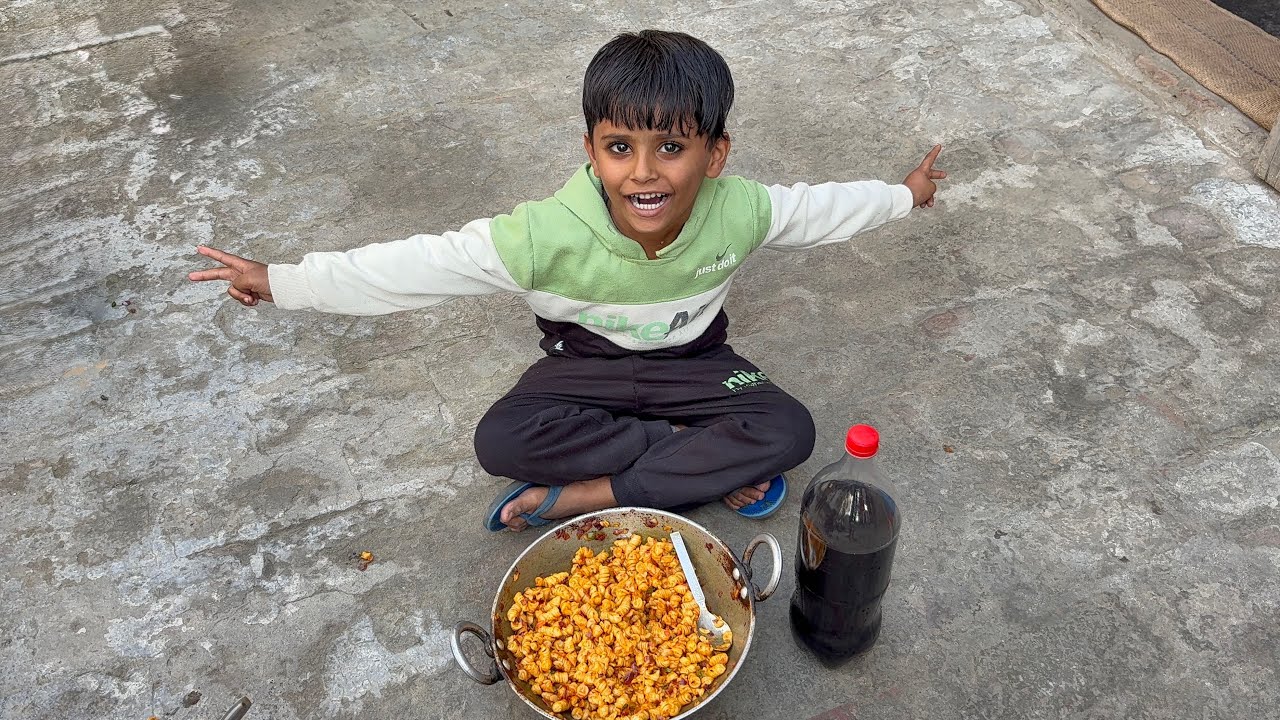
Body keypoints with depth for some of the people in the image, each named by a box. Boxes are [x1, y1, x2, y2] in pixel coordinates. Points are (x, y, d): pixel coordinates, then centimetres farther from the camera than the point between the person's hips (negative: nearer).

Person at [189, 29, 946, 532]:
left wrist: (904, 194, 13)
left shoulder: (739, 211, -22)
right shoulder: (548, 234, -30)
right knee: (501, 440, -31)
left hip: (692, 363, 2)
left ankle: (577, 496, -24)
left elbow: (820, 207, -3)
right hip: (587, 366, -1)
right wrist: (281, 281, -27)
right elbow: (423, 264, -28)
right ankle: (713, 464, -19)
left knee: (789, 430, -24)